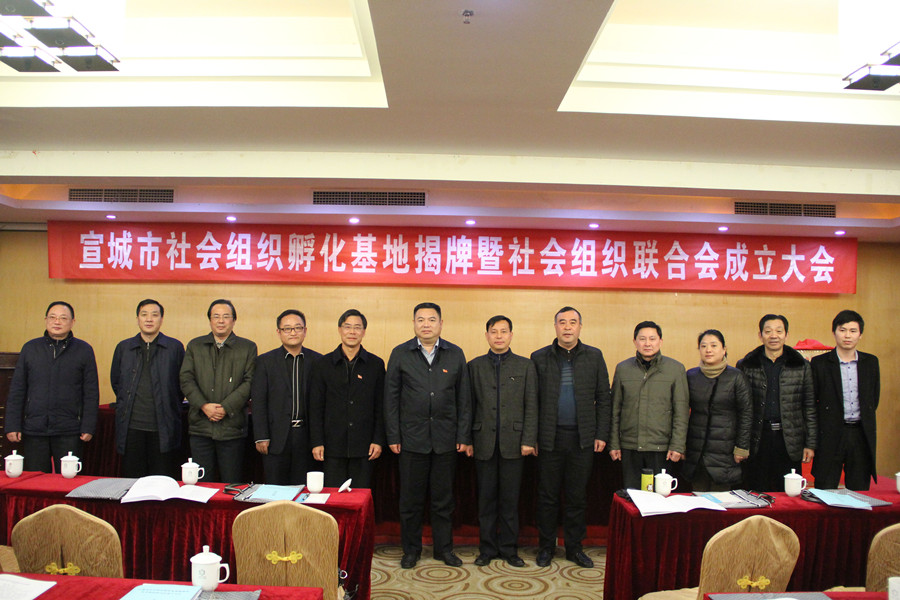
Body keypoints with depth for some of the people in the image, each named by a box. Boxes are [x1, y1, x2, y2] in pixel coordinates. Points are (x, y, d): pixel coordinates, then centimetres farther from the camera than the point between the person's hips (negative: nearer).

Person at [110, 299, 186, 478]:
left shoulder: (175, 347, 2)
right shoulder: (123, 347, 9)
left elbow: (183, 382, 8)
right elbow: (115, 381, 20)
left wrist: (170, 408, 6)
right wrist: (125, 405, 13)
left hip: (164, 428, -2)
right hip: (131, 427, 2)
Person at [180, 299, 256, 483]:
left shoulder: (248, 348, 5)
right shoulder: (195, 346, 12)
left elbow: (249, 382, -4)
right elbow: (186, 380, 3)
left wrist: (225, 407, -14)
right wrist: (204, 406, -11)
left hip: (232, 426, -2)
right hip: (200, 426, 2)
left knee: (232, 486, 4)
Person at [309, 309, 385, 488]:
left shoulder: (376, 364, 4)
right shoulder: (324, 364, 4)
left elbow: (380, 407, 4)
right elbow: (316, 407, 3)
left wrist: (378, 440, -1)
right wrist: (316, 442, -3)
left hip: (363, 446, 0)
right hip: (333, 445, 0)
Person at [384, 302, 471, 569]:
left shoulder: (455, 354, 5)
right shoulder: (400, 354, 2)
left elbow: (464, 399, 5)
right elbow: (391, 399, 2)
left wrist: (464, 436, 1)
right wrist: (392, 437, -3)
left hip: (446, 438, 1)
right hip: (412, 437, -1)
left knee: (443, 497, 10)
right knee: (411, 497, 7)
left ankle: (444, 548, 25)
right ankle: (411, 549, 23)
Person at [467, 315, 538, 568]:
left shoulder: (525, 366, 6)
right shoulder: (475, 366, 8)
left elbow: (531, 406, 2)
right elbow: (469, 406, 7)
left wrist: (529, 440, -5)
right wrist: (467, 440, 2)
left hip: (513, 442, -1)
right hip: (484, 442, 1)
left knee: (510, 499, 6)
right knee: (486, 498, 8)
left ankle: (509, 549, 19)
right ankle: (487, 549, 19)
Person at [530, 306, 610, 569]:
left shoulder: (594, 357, 5)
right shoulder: (539, 358, 2)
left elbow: (603, 398, 5)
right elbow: (532, 400, 1)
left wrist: (601, 434, 0)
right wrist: (532, 436, -3)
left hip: (582, 439, 1)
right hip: (549, 438, -1)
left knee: (577, 496, 10)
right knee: (547, 496, 7)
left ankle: (574, 547, 24)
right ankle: (546, 546, 22)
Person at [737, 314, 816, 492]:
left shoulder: (801, 366, 6)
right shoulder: (745, 366, 3)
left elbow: (810, 407, 7)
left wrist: (810, 444, 3)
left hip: (790, 441, 1)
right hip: (756, 441, -1)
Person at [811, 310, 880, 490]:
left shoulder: (871, 362, 9)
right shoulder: (819, 363, -2)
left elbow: (874, 399, 17)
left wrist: (864, 420, 10)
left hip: (862, 434, 3)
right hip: (831, 435, -3)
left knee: (860, 493, 9)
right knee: (825, 494, 1)